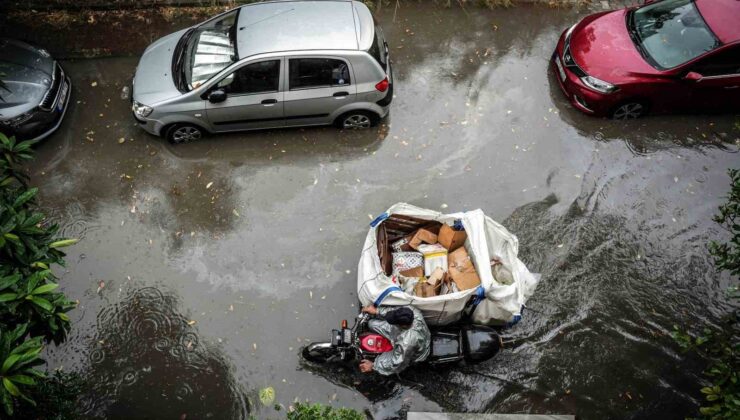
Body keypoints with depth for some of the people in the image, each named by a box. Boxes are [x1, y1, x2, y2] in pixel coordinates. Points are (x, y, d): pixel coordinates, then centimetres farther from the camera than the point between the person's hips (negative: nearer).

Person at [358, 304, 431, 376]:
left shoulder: (407, 342, -47)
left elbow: (396, 364, -30)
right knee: (372, 324, 3)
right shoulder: (411, 310, -33)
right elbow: (394, 309, -8)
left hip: (409, 355, -6)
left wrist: (373, 366, -20)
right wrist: (377, 310, -12)